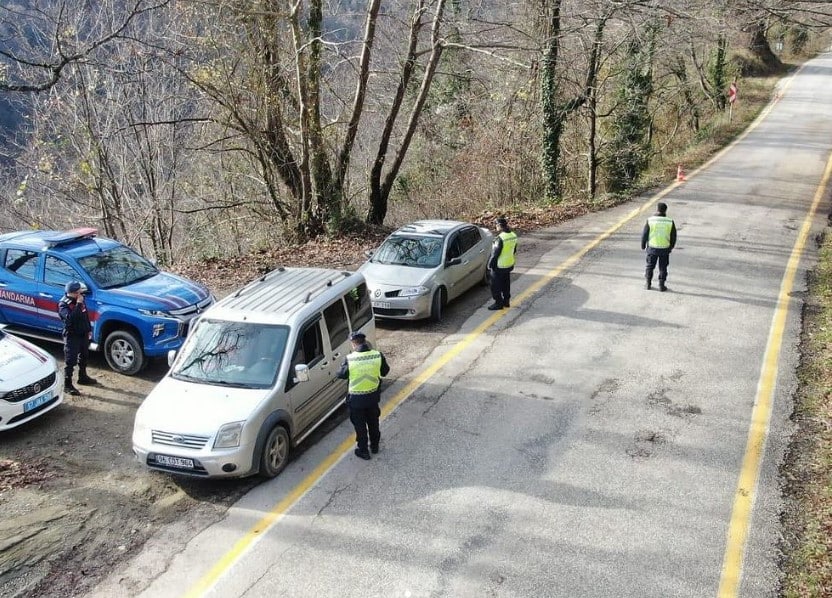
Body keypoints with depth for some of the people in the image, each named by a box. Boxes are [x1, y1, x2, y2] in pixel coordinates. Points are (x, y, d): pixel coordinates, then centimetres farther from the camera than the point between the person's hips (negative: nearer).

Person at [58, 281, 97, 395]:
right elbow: (70, 318, -37)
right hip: (72, 336, -8)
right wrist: (78, 304, -35)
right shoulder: (63, 304, -20)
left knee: (84, 357, 23)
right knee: (70, 361, -4)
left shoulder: (80, 299, 3)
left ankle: (83, 377, 41)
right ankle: (68, 385, 4)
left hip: (83, 334, 8)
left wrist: (89, 330, 17)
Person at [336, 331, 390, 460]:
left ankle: (363, 451, 28)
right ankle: (375, 446, 41)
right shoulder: (378, 355, -14)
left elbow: (342, 375, -7)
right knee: (373, 422, 24)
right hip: (373, 396, 3)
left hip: (356, 399, -3)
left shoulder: (350, 359, -21)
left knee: (360, 425, 16)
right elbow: (385, 371, 1)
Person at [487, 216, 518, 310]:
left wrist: (490, 264, -10)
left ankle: (498, 303, 12)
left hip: (499, 266, -8)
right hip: (509, 264, 8)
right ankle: (506, 301, 31)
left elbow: (495, 254, -22)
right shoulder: (513, 235, -1)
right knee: (506, 284, 21)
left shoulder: (500, 238, -26)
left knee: (496, 285, 6)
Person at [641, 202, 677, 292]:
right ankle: (661, 285, 12)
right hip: (665, 248, 0)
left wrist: (643, 246, 10)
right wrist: (671, 247, 18)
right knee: (663, 268, 10)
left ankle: (648, 284, 19)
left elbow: (644, 234, -4)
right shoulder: (670, 222, -6)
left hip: (652, 248, 0)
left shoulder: (650, 220, -10)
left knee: (650, 266, 14)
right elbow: (673, 237, 2)